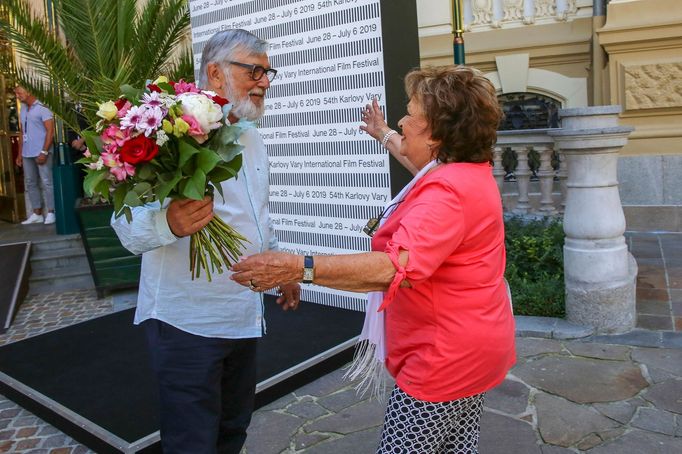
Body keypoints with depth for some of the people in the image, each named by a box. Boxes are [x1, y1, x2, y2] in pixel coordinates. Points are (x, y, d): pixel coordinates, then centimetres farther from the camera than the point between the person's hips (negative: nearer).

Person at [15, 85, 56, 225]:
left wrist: (44, 152, -17)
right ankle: (37, 214, 15)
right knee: (30, 183, 9)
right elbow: (22, 133, 21)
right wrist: (20, 153, 17)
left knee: (46, 183, -5)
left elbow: (50, 131, -11)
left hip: (41, 153, -8)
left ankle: (51, 213, 1)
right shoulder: (23, 111, 17)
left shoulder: (42, 109, -5)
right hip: (27, 154, 8)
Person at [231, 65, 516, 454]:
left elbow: (398, 266, -40)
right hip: (470, 349, 11)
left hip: (445, 360, -10)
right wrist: (384, 135, 45)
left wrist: (300, 268, -42)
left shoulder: (447, 191, -26)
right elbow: (422, 161, 31)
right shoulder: (470, 170, 8)